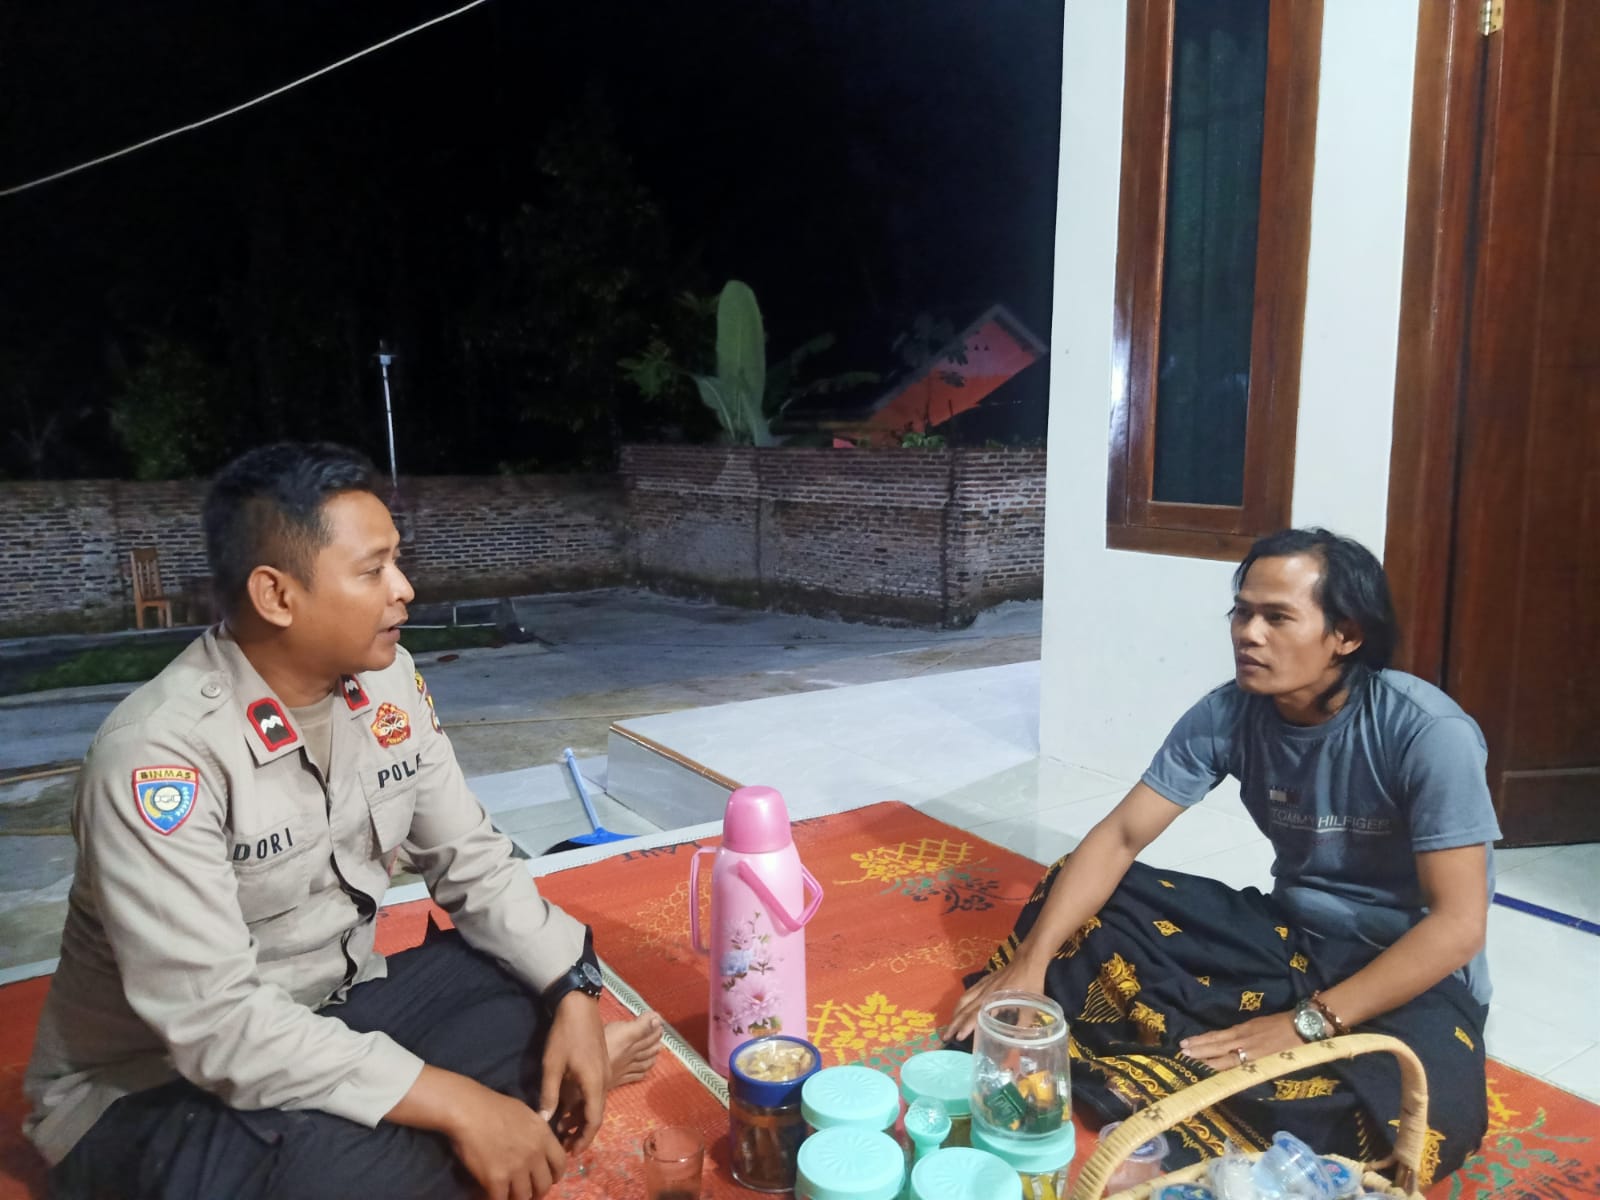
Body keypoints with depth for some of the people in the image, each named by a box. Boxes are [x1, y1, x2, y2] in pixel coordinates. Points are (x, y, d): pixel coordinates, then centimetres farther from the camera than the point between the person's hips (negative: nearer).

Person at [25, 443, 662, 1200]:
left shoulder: (387, 681, -8)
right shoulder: (159, 753, -28)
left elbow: (471, 861, -1)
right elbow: (213, 1024, -31)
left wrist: (573, 991, -14)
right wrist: (456, 1106, -31)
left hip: (330, 1018, 6)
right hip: (156, 1087, -6)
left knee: (539, 976, -12)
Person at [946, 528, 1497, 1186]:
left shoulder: (1429, 733, -23)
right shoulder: (1228, 713, -11)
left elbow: (1458, 924, -23)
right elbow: (1120, 836, -10)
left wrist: (1306, 1024, -27)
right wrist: (1029, 963, -20)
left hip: (1410, 968, -4)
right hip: (1290, 935, 5)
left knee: (1422, 1114, -38)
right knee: (1078, 895, -7)